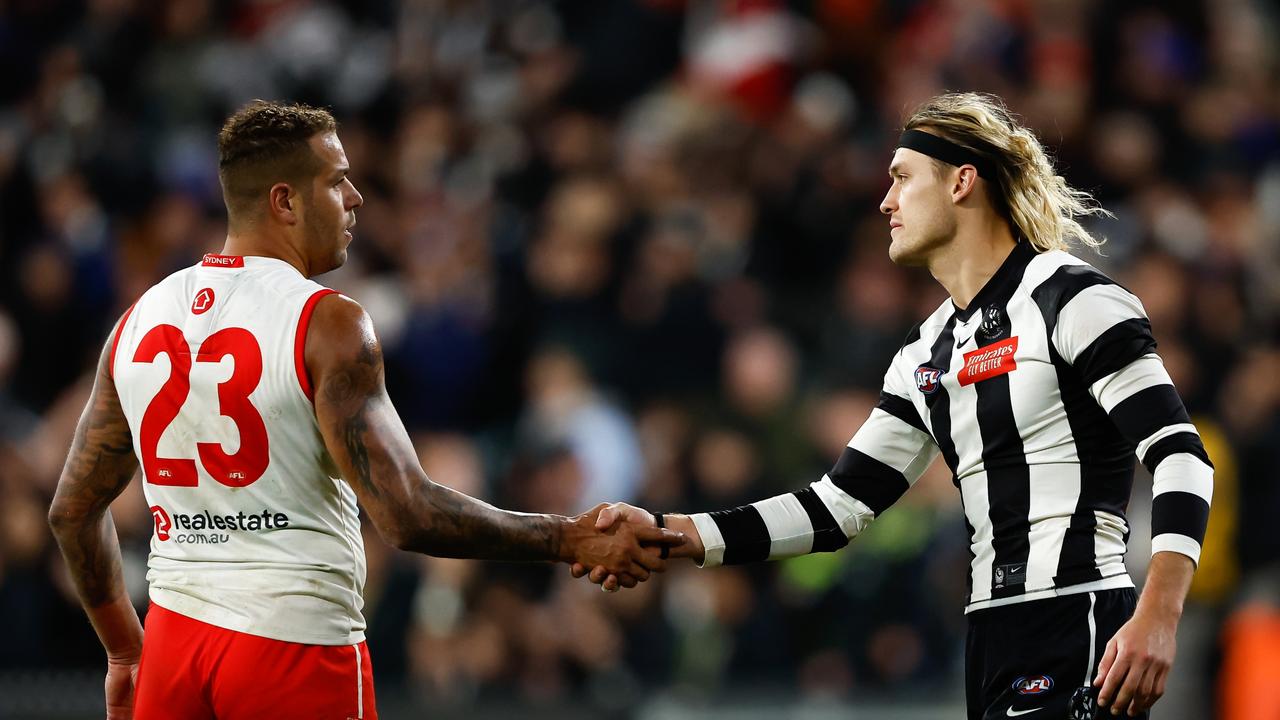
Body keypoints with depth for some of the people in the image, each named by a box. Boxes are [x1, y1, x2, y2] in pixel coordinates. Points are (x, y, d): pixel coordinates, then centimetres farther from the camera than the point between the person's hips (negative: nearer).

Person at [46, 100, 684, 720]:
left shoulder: (141, 319, 7)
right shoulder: (327, 324, -12)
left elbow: (73, 510, 13)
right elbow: (408, 517, -20)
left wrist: (125, 652, 25)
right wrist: (574, 541, -12)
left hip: (176, 635, 5)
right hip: (296, 642, -5)